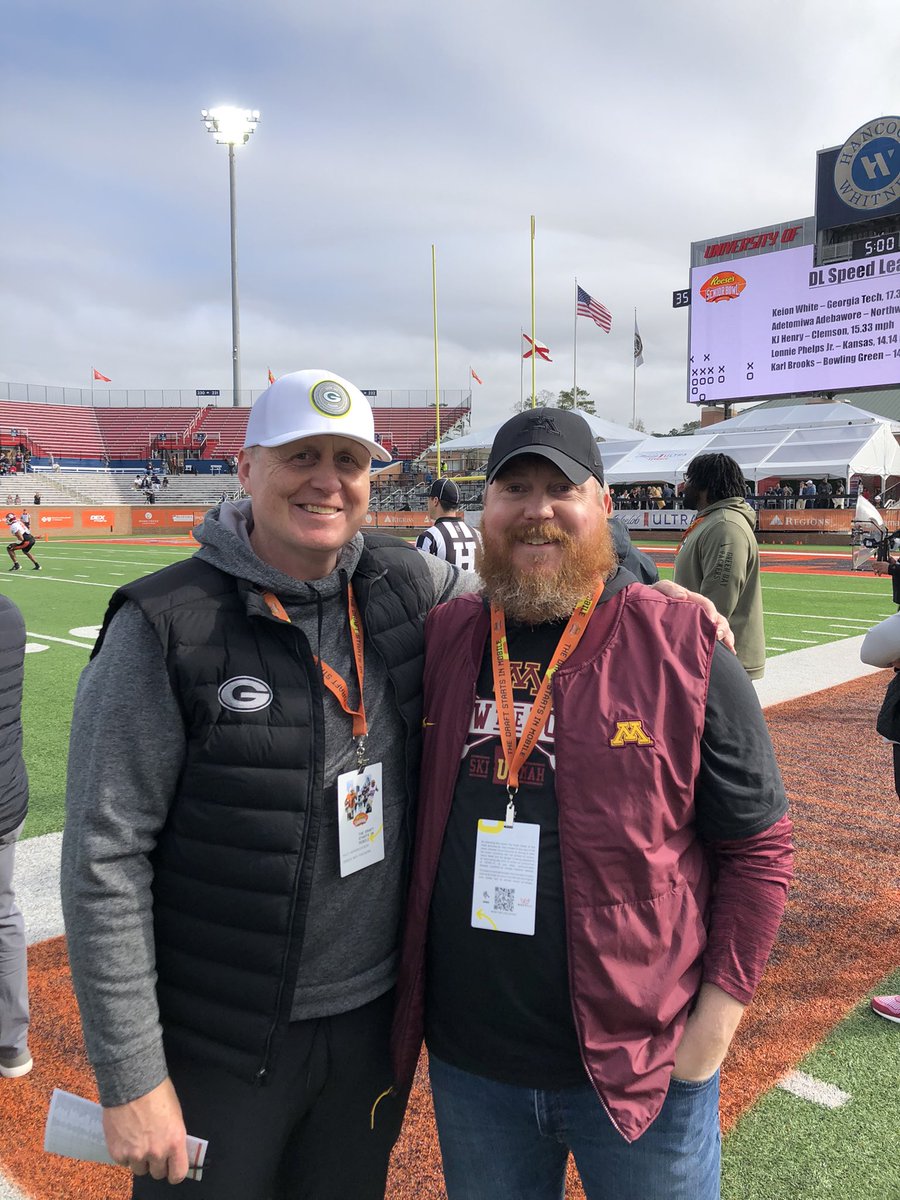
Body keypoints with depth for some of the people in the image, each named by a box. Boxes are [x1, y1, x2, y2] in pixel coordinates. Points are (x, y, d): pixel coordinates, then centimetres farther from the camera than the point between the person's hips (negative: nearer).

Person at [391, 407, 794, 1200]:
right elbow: (408, 826, 8)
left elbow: (759, 845, -5)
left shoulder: (683, 649, -11)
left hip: (641, 1064, -2)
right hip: (468, 1060, 3)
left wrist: (717, 1015, -8)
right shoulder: (440, 641, -2)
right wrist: (409, 1000, 6)